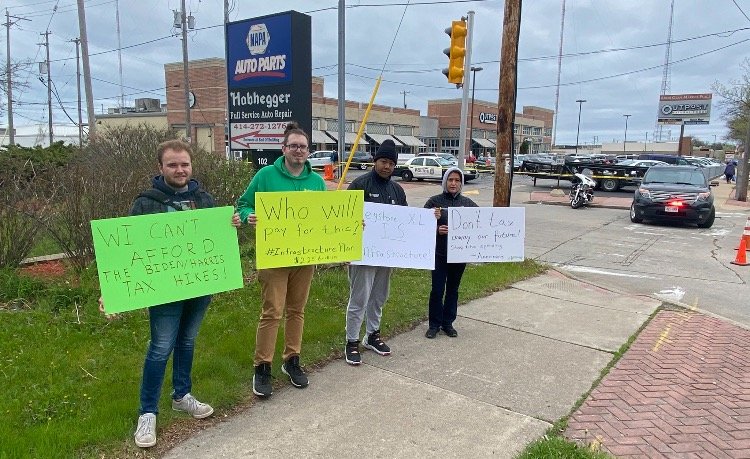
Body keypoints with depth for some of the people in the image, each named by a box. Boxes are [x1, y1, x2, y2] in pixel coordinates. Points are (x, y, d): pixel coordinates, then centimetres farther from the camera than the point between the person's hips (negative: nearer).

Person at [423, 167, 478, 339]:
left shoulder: (468, 203, 5)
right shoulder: (434, 201, -3)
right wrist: (437, 229, -22)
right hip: (440, 253, -2)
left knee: (453, 289, 13)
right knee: (437, 290, 1)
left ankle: (448, 323, 26)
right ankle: (434, 324, 17)